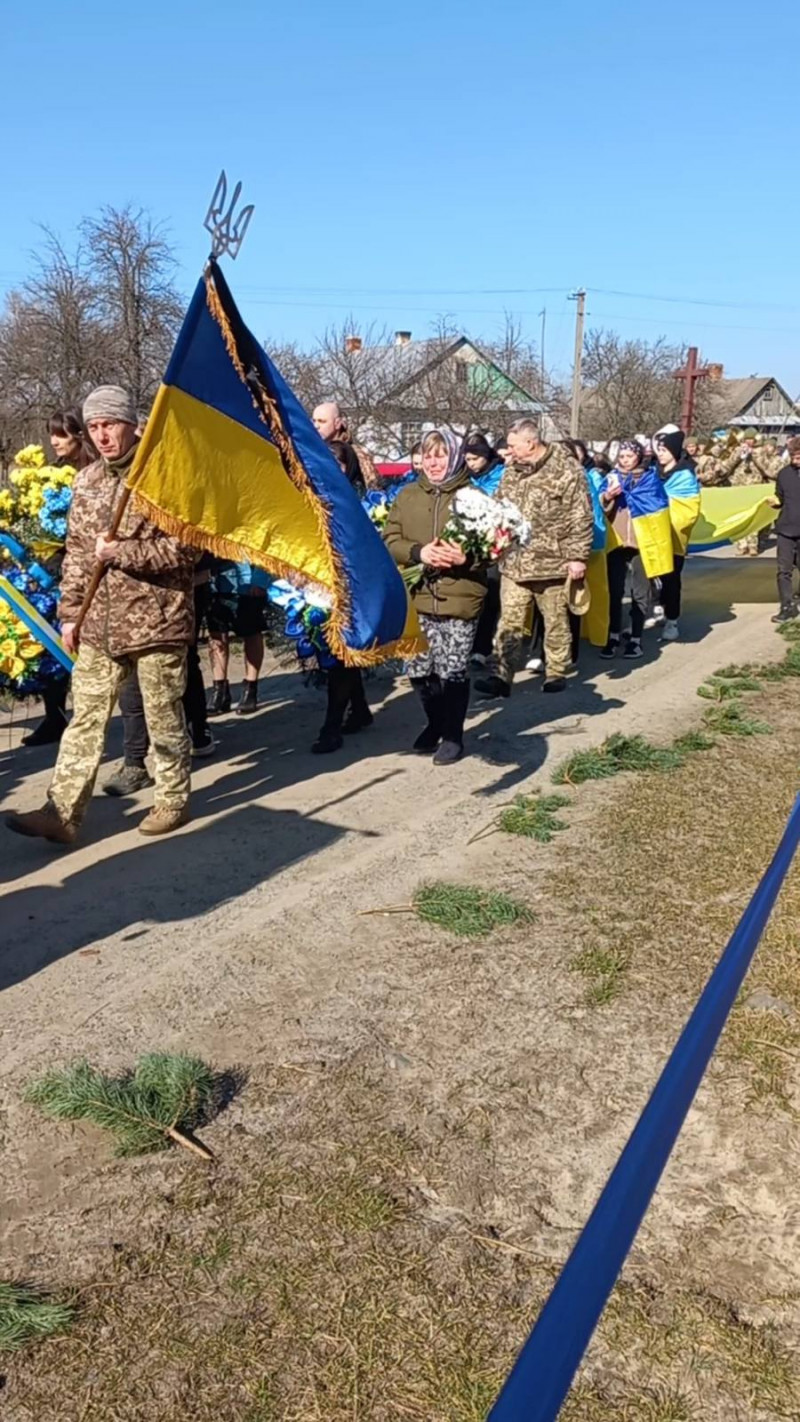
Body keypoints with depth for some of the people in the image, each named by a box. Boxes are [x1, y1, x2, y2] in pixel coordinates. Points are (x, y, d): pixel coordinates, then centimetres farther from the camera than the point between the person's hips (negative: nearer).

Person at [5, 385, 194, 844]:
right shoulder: (85, 481, 11)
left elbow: (182, 549, -13)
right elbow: (76, 553, 15)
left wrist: (119, 552, -15)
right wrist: (70, 612, 11)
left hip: (156, 620, -5)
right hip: (99, 625, 6)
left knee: (164, 718, 7)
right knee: (85, 719, 5)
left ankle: (173, 800, 23)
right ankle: (62, 812, 8)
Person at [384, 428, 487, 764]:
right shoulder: (407, 496, 9)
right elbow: (390, 540, 4)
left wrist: (465, 556, -21)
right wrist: (418, 552, -15)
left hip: (459, 598, -3)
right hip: (416, 597, 3)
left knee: (453, 671, 0)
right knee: (417, 670, 7)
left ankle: (453, 735, 18)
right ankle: (435, 723, 32)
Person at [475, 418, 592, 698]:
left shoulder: (566, 469, -10)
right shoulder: (511, 472, 10)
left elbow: (580, 519, -12)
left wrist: (577, 556, -15)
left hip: (551, 562, -5)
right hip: (514, 561, 5)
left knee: (556, 621, 9)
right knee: (510, 622, 3)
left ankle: (556, 673, 22)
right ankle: (502, 677, 5)